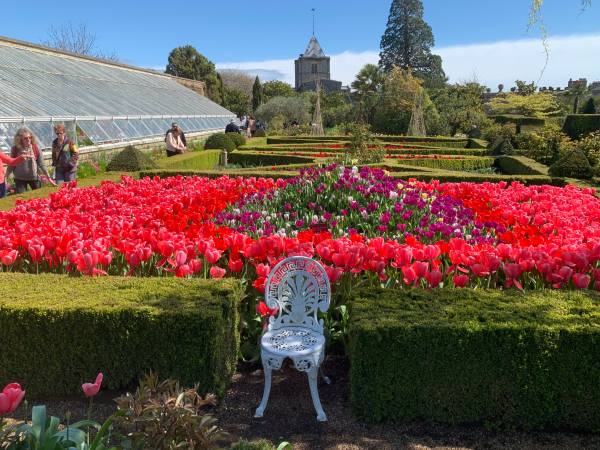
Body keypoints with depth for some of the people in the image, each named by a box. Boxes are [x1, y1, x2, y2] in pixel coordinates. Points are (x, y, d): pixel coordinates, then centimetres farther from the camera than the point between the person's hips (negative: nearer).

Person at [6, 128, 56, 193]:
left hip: (34, 177, 1)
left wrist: (49, 178, -4)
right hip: (20, 179, 0)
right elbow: (11, 165, 1)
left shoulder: (35, 148, -7)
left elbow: (41, 164, -2)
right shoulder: (15, 149, -7)